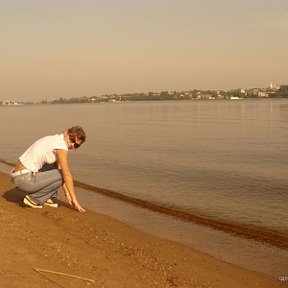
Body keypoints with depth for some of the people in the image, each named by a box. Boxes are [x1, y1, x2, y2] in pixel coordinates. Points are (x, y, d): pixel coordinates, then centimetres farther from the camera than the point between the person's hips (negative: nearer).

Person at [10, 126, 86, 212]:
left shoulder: (55, 140, 14)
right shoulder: (61, 145, -15)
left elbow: (59, 169, 18)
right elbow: (67, 175, -14)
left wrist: (67, 194, 17)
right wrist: (75, 200, -7)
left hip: (19, 174, 10)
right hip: (25, 179, -10)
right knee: (61, 176, -6)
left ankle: (46, 198, 17)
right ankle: (33, 198, -1)